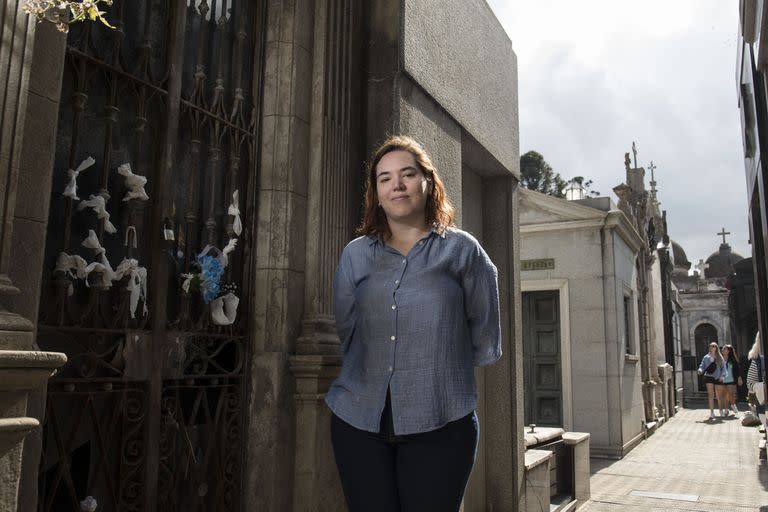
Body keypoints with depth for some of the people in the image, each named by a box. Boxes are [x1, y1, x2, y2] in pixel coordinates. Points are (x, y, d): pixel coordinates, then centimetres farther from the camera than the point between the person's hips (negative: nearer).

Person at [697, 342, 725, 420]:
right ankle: (712, 412, -6)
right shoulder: (706, 357, 6)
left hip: (718, 378, 1)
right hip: (709, 377, 0)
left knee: (719, 396, 9)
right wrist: (700, 370, -15)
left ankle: (721, 411, 27)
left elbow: (723, 367, 5)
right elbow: (702, 366, 5)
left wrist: (722, 375, -7)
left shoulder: (720, 357, 5)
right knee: (710, 395, -7)